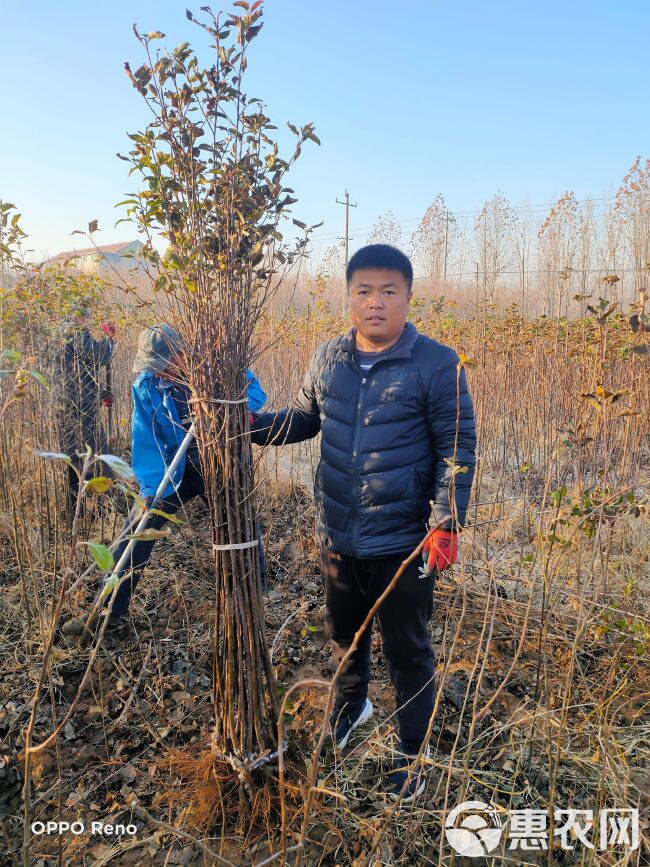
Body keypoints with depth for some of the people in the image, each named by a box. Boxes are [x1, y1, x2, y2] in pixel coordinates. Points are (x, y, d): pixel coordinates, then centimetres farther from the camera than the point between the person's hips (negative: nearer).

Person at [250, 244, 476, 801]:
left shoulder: (436, 364, -13)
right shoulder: (328, 359, 0)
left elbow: (458, 448, -11)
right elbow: (303, 420, 11)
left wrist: (446, 523, -19)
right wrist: (250, 424, -6)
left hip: (403, 542, -4)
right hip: (338, 538, 5)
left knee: (407, 651, 14)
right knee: (344, 637, 26)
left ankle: (413, 752, 40)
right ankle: (351, 706, 57)